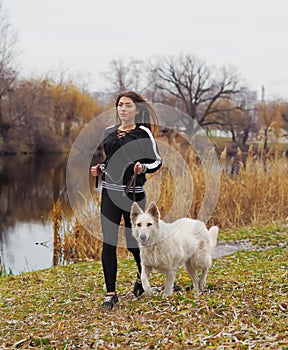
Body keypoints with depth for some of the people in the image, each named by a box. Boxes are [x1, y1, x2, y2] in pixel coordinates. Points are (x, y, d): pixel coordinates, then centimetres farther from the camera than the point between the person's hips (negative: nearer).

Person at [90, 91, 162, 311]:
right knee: (108, 243, -2)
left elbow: (157, 161, -1)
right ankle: (111, 294, 5)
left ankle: (142, 274, 40)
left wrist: (142, 168, -20)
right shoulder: (109, 132, 11)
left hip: (133, 192, -4)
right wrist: (100, 169, 6)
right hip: (110, 192, 4)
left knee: (133, 241, 7)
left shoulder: (143, 133, -3)